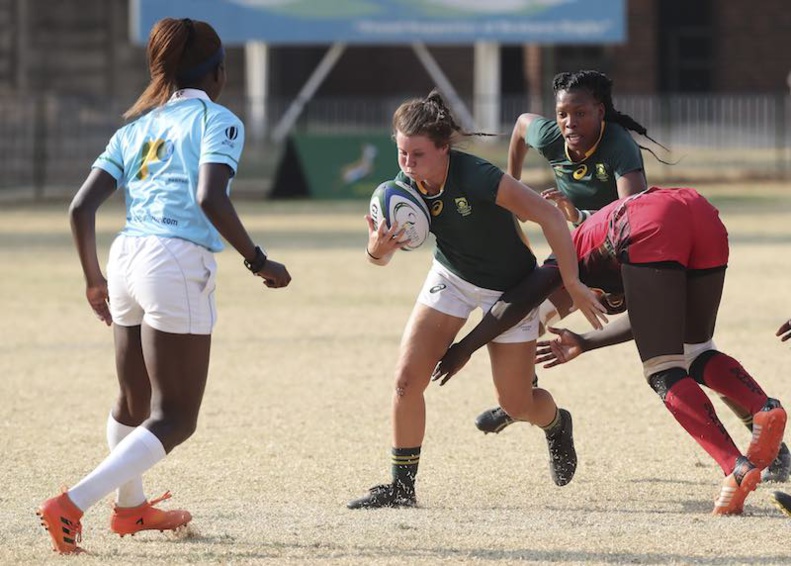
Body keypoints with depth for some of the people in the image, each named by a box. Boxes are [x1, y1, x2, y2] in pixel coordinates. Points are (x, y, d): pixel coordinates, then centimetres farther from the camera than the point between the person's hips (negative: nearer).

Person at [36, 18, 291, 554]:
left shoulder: (136, 128, 17)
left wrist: (95, 280, 22)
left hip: (127, 260, 7)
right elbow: (210, 198, -18)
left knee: (134, 403, 27)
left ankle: (130, 508, 45)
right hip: (178, 266, -7)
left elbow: (81, 208, 11)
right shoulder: (218, 121, -1)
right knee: (174, 422, -3)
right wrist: (258, 261, -9)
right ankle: (71, 505, -17)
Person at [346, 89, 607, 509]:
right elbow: (381, 256, -8)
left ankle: (557, 427, 42)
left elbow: (549, 216, -32)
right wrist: (377, 249, -34)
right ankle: (401, 487, 1)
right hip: (451, 278, 4)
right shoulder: (404, 187, -19)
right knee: (406, 378, -11)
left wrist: (572, 284, -29)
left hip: (508, 286, -4)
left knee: (516, 403, 4)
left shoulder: (476, 178, -36)